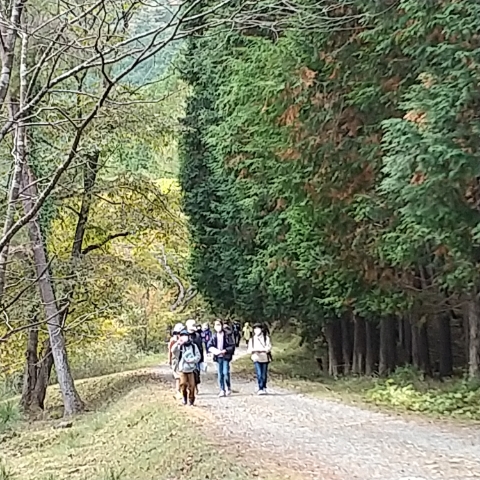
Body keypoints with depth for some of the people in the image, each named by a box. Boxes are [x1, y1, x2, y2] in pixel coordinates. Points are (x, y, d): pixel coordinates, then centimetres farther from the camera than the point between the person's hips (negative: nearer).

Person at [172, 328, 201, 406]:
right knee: (183, 384, -12)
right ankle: (184, 397, 11)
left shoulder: (193, 346, 4)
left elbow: (198, 357, 3)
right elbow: (173, 350, -18)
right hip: (182, 369, 0)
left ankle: (191, 401, 14)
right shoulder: (179, 346, 3)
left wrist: (191, 360, -15)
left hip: (191, 369, 0)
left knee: (191, 386, 0)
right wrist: (177, 343, -35)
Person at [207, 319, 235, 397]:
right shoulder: (214, 336, 5)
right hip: (218, 357, 3)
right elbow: (209, 346, 6)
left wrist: (225, 351, -16)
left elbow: (232, 346, -4)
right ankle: (222, 390, 13)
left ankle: (228, 388, 8)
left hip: (225, 357, -3)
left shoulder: (227, 335, -4)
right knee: (220, 374, 6)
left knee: (226, 373, -11)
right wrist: (215, 350, -12)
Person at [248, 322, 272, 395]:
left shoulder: (266, 338, 3)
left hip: (265, 358, 0)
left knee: (264, 375, 6)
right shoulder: (252, 339, 10)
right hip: (256, 359, 0)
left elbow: (269, 347, -8)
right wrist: (252, 350, -17)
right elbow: (249, 349, 7)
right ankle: (260, 389, -11)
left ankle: (264, 388, 24)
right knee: (259, 374, -12)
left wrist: (259, 349, -22)